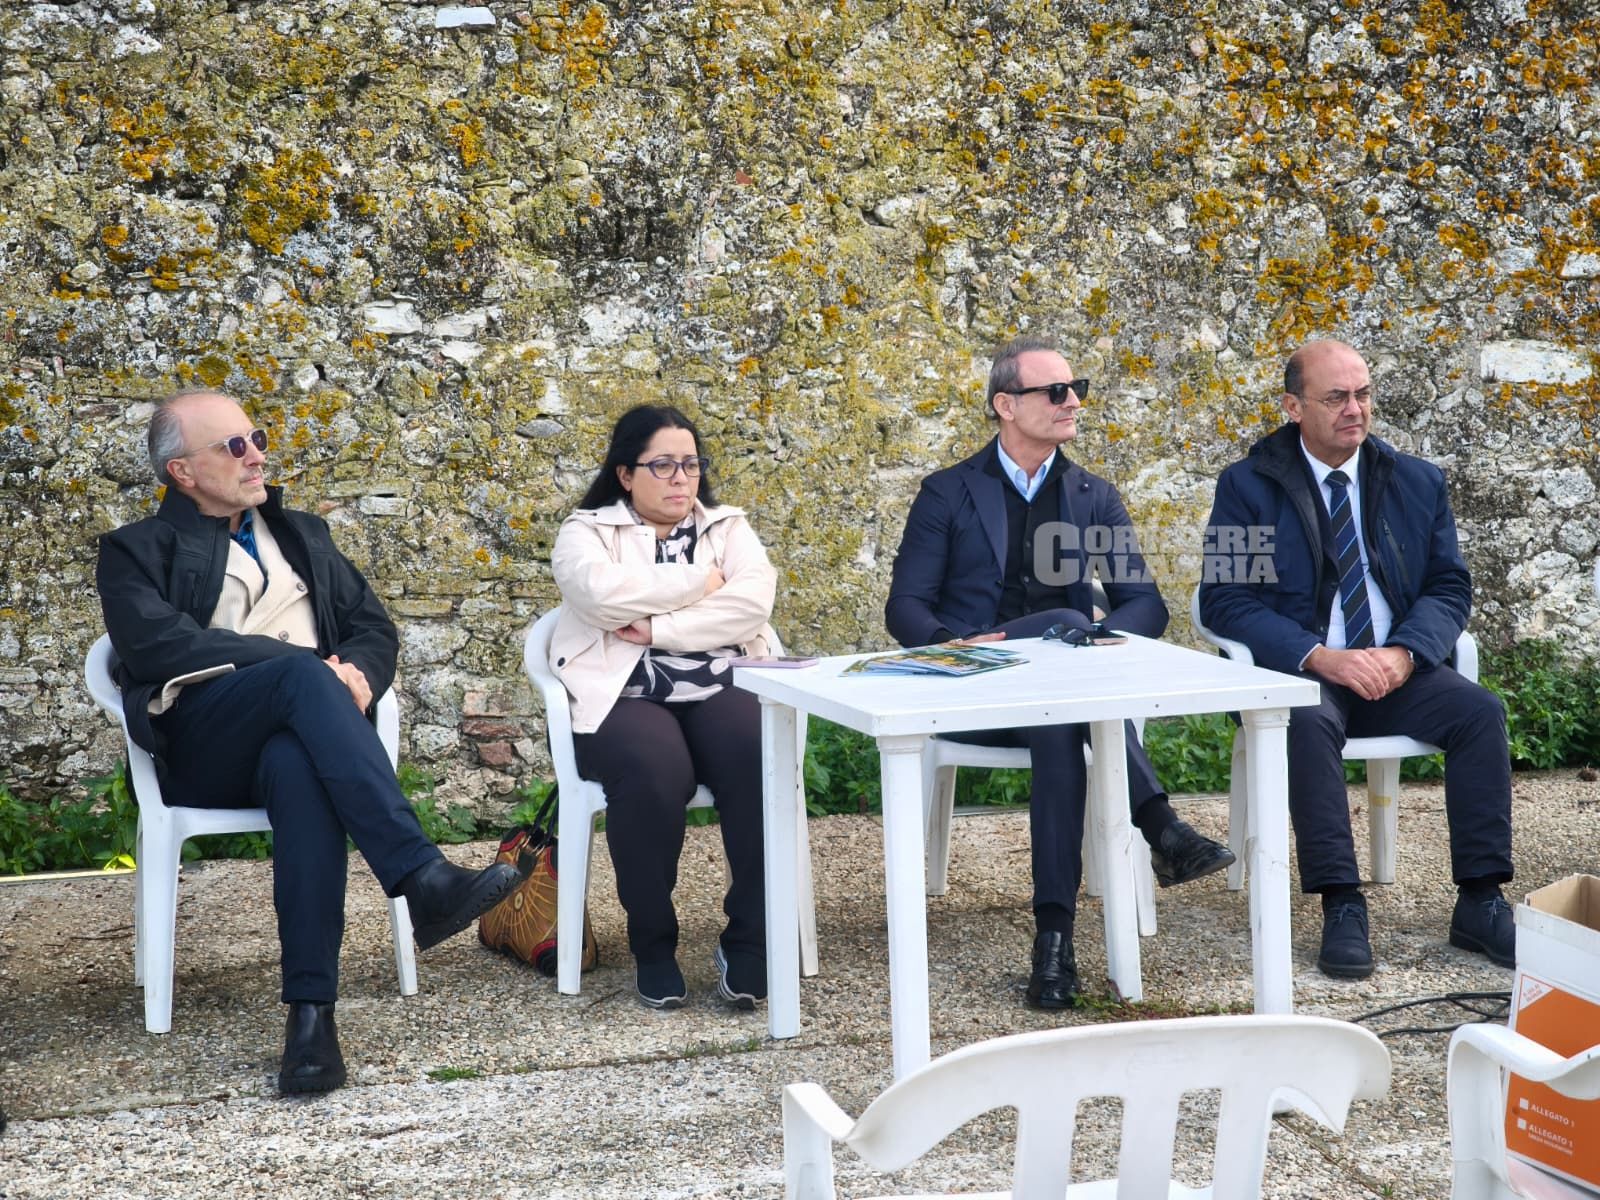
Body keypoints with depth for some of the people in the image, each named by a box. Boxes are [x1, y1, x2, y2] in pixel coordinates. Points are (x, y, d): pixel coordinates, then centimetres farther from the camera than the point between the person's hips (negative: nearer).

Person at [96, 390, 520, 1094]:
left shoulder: (302, 535, 27)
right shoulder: (137, 553, 12)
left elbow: (374, 627, 20)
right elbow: (161, 645, -7)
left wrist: (357, 670, -6)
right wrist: (314, 666, -15)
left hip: (296, 733, 3)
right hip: (203, 751, -2)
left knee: (299, 766, -37)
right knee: (304, 676, -35)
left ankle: (311, 1009, -44)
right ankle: (423, 877, -45)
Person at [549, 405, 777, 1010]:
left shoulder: (728, 526, 18)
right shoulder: (586, 531, 11)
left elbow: (753, 600, -2)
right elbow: (602, 594, -13)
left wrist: (658, 626, -11)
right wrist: (701, 582, -3)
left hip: (721, 687, 3)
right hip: (623, 695, -2)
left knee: (764, 759, -31)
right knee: (656, 773, -35)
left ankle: (748, 940, -17)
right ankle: (651, 943, -13)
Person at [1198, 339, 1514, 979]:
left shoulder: (1418, 481, 11)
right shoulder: (1248, 487, 0)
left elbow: (1450, 588, 8)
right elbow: (1224, 600, -8)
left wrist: (1405, 652, -14)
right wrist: (1319, 657, -21)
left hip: (1396, 669, 3)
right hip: (1298, 671, -3)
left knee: (1479, 709, -23)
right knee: (1308, 723, -35)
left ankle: (1480, 902, -17)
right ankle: (1342, 908, -29)